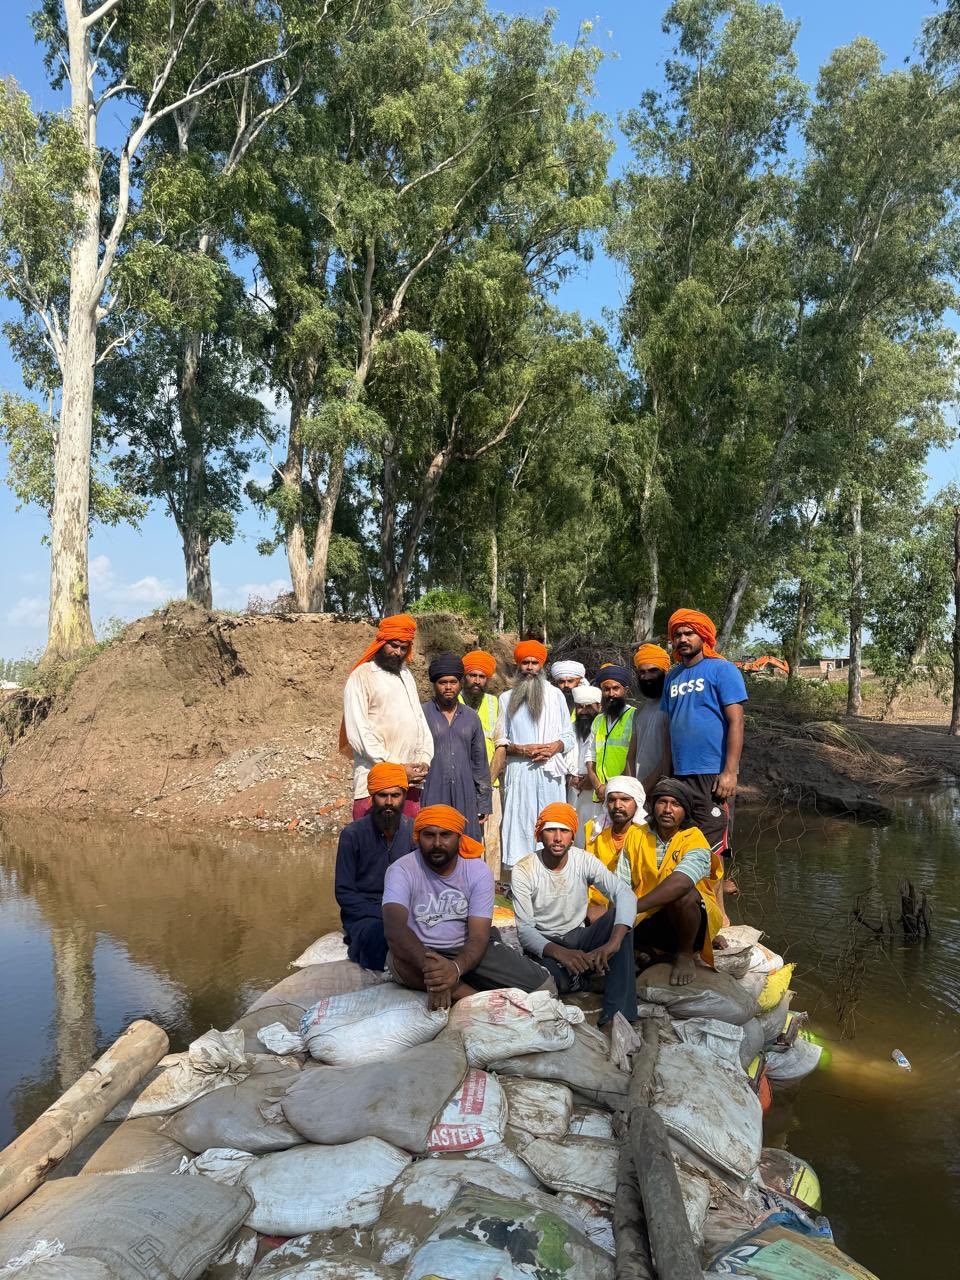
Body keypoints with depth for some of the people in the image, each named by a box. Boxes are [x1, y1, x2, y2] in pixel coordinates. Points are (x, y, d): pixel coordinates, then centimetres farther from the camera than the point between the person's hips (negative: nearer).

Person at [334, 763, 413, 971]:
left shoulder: (415, 831, 2)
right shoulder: (352, 834, -5)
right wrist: (382, 913, -17)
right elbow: (344, 892, -4)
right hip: (364, 913, -3)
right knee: (377, 932, -36)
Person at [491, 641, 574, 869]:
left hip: (550, 772, 0)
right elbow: (500, 740, 9)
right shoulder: (507, 698, 12)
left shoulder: (555, 695, 11)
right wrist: (522, 749, -8)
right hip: (519, 771, 0)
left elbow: (568, 736, 10)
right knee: (519, 824, -2)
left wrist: (553, 747, -10)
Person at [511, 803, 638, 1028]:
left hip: (578, 937, 3)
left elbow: (625, 893, -24)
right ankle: (578, 978, 0)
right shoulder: (524, 870, -15)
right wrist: (560, 953, -40)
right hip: (544, 943, -3)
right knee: (555, 981, -38)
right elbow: (525, 930, -20)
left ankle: (616, 1014, -25)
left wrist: (614, 943, -42)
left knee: (619, 916, -26)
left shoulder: (584, 861, -10)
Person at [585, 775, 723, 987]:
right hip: (649, 920, 3)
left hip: (692, 919, -3)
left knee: (683, 894, -35)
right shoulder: (636, 836, 0)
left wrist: (631, 908, -41)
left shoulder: (694, 839, -13)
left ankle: (685, 954, -7)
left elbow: (680, 883, -34)